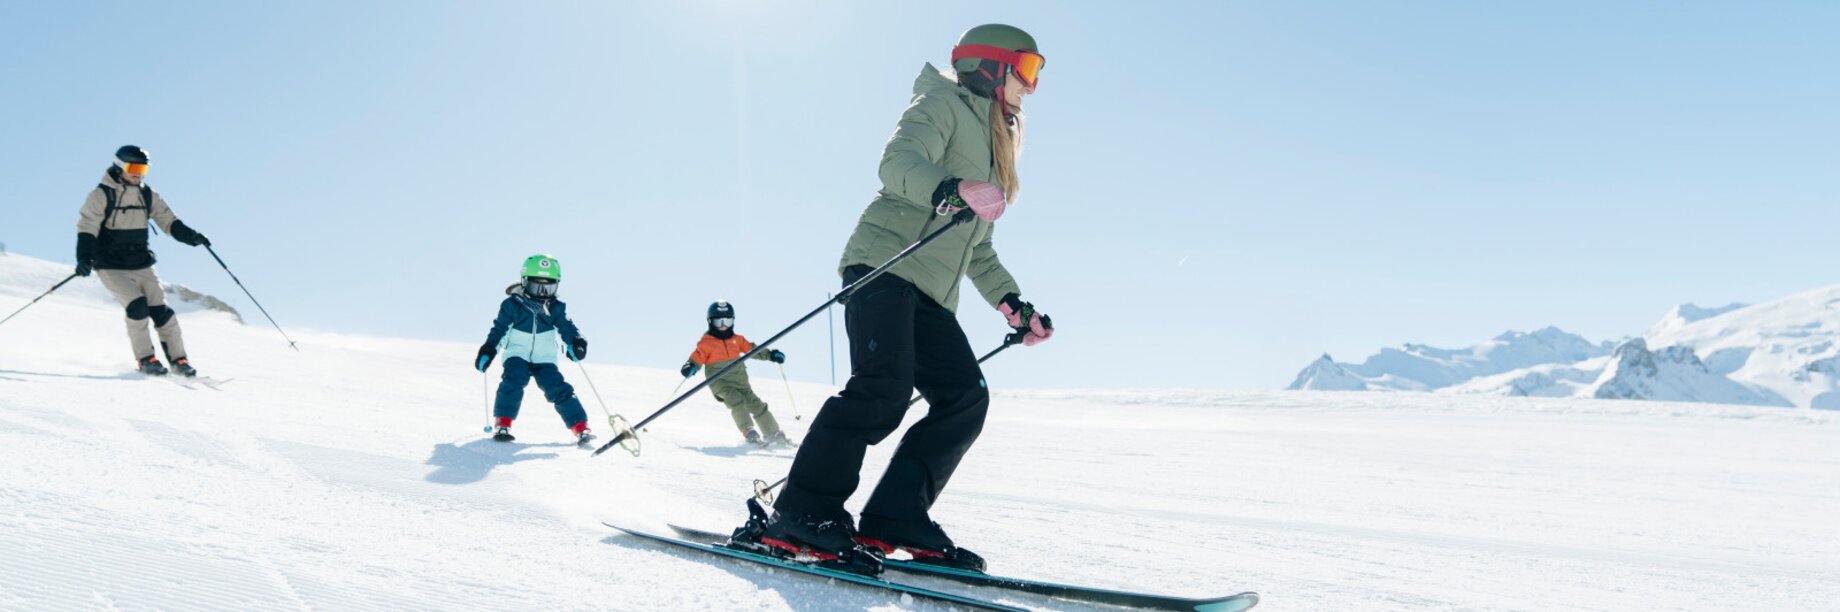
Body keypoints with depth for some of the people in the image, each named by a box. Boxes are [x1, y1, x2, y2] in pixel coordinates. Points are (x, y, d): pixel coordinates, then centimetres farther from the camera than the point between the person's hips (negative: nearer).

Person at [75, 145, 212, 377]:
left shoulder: (148, 195, 7)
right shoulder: (101, 195, -7)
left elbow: (169, 221, 7)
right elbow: (87, 228, -10)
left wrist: (191, 236, -12)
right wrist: (84, 257, -25)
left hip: (141, 265, 4)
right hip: (111, 267, -4)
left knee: (160, 310, -3)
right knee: (137, 306, -20)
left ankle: (179, 359, 4)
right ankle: (145, 359, -8)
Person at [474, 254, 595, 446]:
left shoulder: (556, 308, 2)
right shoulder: (512, 304, -2)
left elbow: (567, 328, 1)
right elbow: (499, 330, 3)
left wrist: (576, 342, -19)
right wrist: (487, 350, -5)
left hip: (544, 360, 1)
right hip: (517, 356, -1)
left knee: (558, 389, -13)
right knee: (513, 381, -28)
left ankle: (581, 428, -13)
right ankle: (502, 425, -20)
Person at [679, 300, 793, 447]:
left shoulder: (737, 339, 13)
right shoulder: (706, 343, 1)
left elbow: (752, 349, 20)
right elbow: (697, 358, -3)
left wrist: (770, 355, 12)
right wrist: (690, 367, -25)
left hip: (739, 380, 4)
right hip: (719, 381, -4)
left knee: (755, 404, -1)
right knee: (736, 401, -28)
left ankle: (774, 434, 7)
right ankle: (749, 432, -29)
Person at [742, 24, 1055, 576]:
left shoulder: (989, 148, 32)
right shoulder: (943, 103, 6)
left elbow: (978, 251, 34)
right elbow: (898, 163, -16)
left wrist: (1014, 306, 23)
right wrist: (952, 191, -35)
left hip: (930, 294, 9)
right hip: (886, 263, -9)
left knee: (964, 399, -9)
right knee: (884, 385, -26)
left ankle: (893, 519, -8)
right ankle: (800, 516, -23)